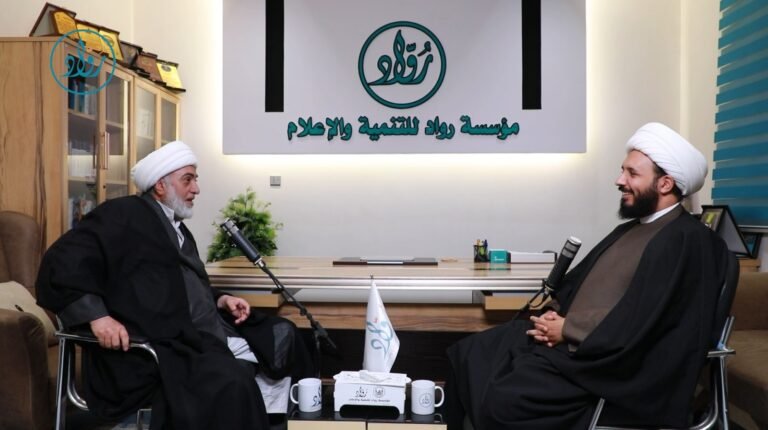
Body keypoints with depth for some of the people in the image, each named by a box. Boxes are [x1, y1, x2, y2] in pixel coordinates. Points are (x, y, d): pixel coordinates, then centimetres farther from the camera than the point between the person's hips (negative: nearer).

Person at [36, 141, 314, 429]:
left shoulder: (178, 229, 22)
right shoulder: (124, 214, -4)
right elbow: (62, 263, -13)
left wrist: (220, 300, 11)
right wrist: (98, 316, -24)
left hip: (207, 334, 10)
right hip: (161, 345, -9)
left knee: (283, 337, 7)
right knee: (231, 382, -34)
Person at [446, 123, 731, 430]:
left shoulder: (686, 240, -12)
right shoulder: (628, 230, 18)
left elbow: (635, 325, -22)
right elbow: (577, 281, 18)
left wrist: (566, 329, -13)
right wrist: (554, 314, -2)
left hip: (609, 363, -9)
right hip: (566, 339, 9)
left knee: (504, 397, -27)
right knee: (467, 354, -2)